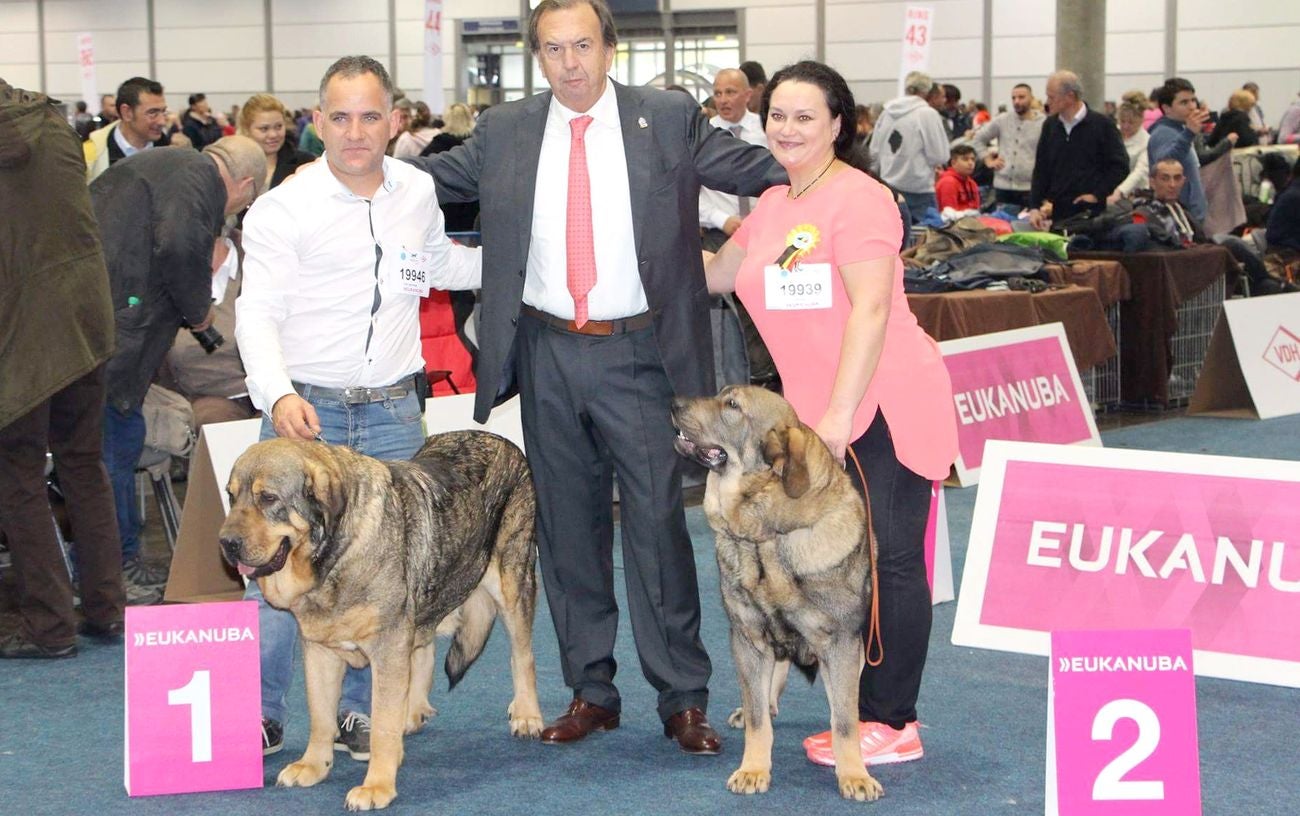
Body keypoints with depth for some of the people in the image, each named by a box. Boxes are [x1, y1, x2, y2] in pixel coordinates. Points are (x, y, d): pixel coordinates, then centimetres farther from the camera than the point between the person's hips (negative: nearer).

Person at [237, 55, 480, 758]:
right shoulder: (283, 210, -7)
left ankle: (359, 711, 18)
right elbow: (258, 313, -12)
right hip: (305, 410, -3)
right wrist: (278, 395, -28)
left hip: (394, 415, 4)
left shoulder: (418, 191, 8)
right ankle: (259, 714, 9)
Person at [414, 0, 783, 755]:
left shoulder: (670, 120, 0)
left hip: (638, 355, -3)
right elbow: (431, 177, 18)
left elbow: (760, 169, 4)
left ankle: (684, 698, 5)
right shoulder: (506, 131, 7)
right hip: (547, 356, 3)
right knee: (568, 527, 9)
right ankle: (590, 691, 20)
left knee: (657, 522, -4)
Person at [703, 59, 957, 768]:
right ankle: (868, 711, 17)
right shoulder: (772, 207, 15)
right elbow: (716, 276, 30)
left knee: (887, 560, -5)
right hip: (814, 414, 8)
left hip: (883, 406, -8)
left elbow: (870, 309, -19)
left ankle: (893, 723, 1)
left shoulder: (858, 197, -11)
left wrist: (840, 413, -23)